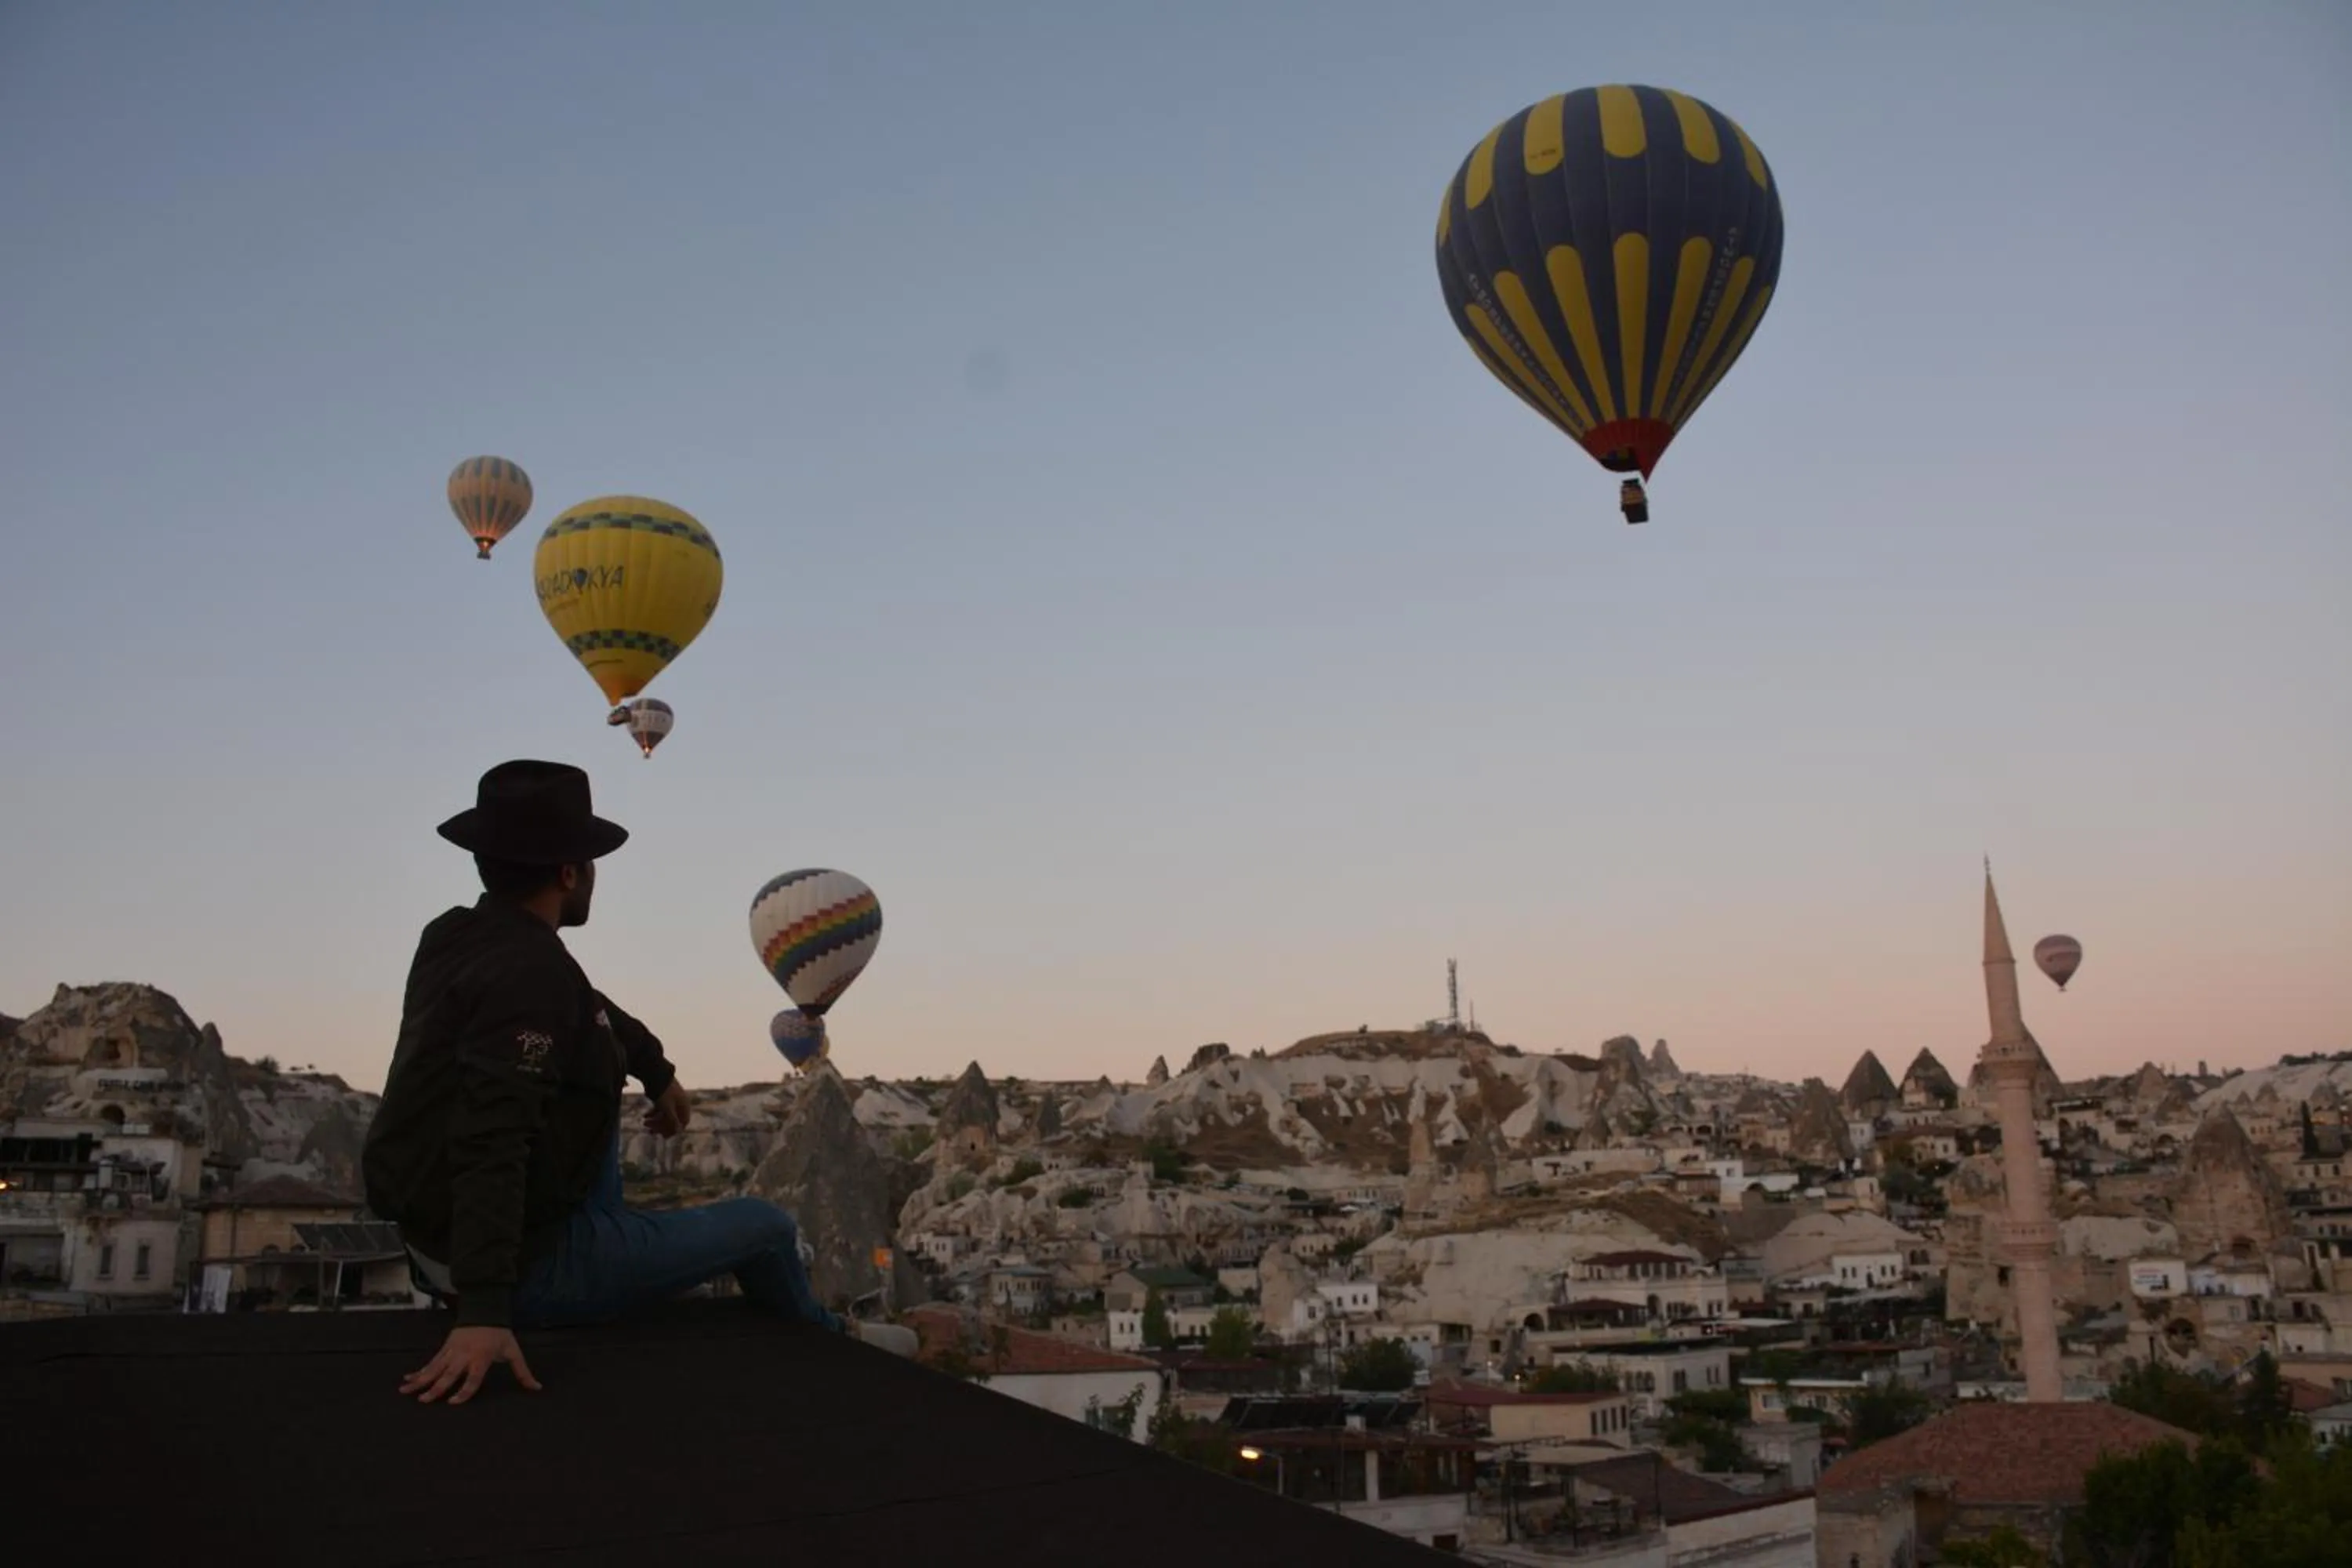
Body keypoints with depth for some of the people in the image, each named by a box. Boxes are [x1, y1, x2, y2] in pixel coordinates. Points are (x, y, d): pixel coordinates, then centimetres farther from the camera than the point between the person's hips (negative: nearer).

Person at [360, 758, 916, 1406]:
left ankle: (611, 1238, 32)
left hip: (434, 1234, 8)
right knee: (767, 1225, 9)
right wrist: (485, 1311, -42)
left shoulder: (457, 936, 1)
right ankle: (820, 1337, 38)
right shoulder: (527, 972, -27)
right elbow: (492, 1143, -37)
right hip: (523, 1266, -8)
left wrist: (657, 1069, 19)